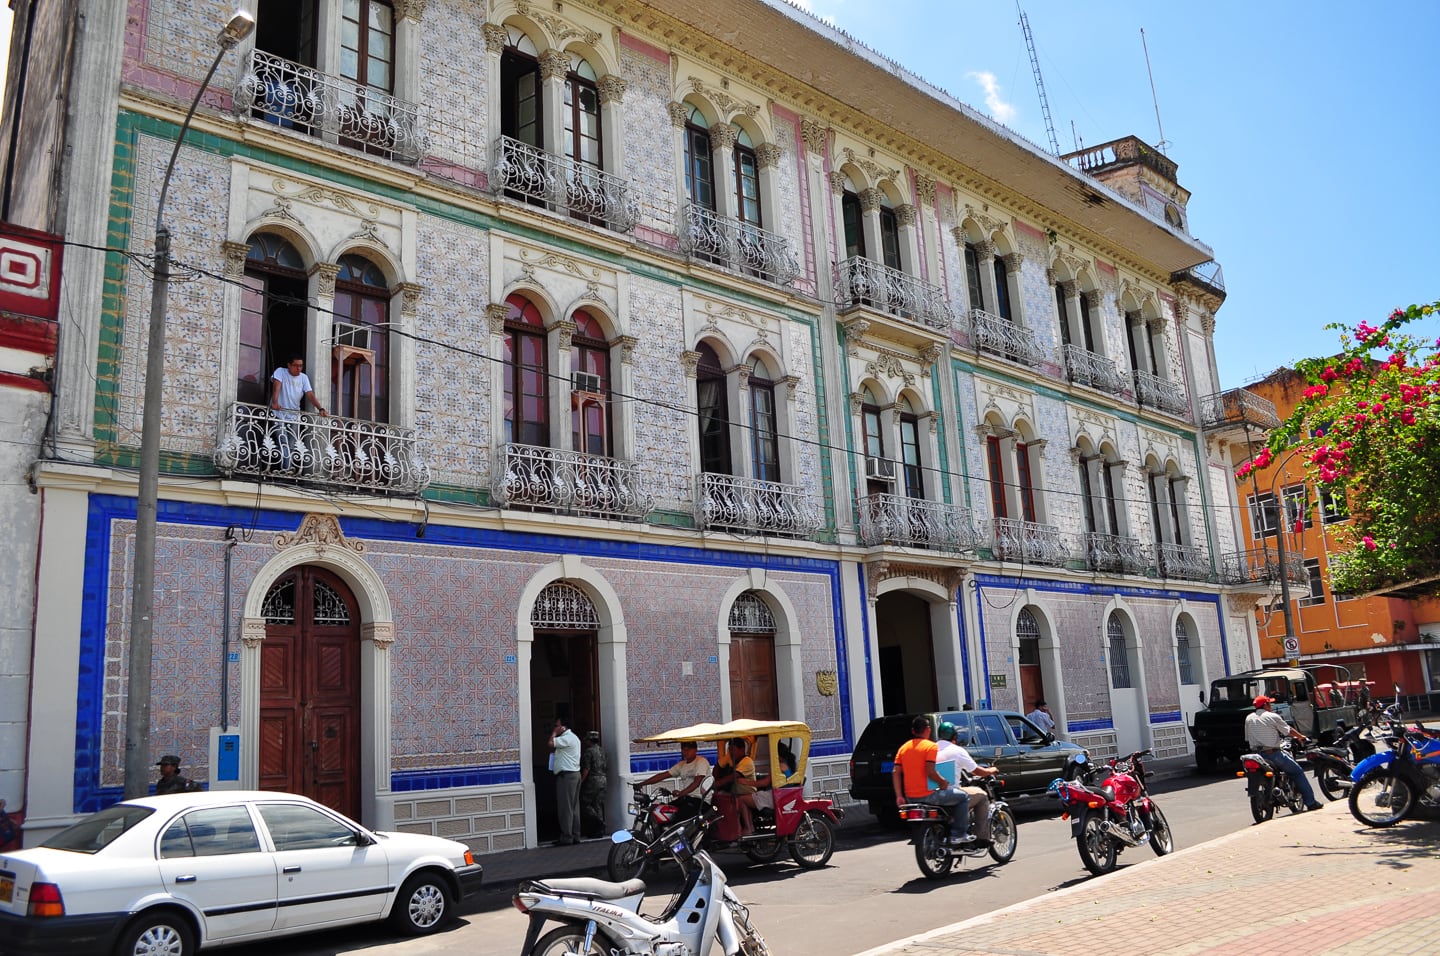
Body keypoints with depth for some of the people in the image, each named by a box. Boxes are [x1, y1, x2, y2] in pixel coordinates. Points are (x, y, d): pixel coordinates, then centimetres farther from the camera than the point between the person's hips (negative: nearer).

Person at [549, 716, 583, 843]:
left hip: (566, 775, -10)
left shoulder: (567, 738, -14)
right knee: (574, 807, 10)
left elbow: (551, 743, -24)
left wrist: (554, 733, -8)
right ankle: (575, 836, 13)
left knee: (565, 807, -7)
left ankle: (566, 837, -5)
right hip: (574, 774, 10)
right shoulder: (572, 737, 19)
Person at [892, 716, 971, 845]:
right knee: (963, 797, 7)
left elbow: (896, 773, 3)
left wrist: (899, 796, 3)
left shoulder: (903, 747, 10)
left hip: (910, 797, 7)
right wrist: (943, 783, -5)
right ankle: (957, 835, 1)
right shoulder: (931, 746, -9)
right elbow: (930, 772, -21)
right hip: (928, 794, -7)